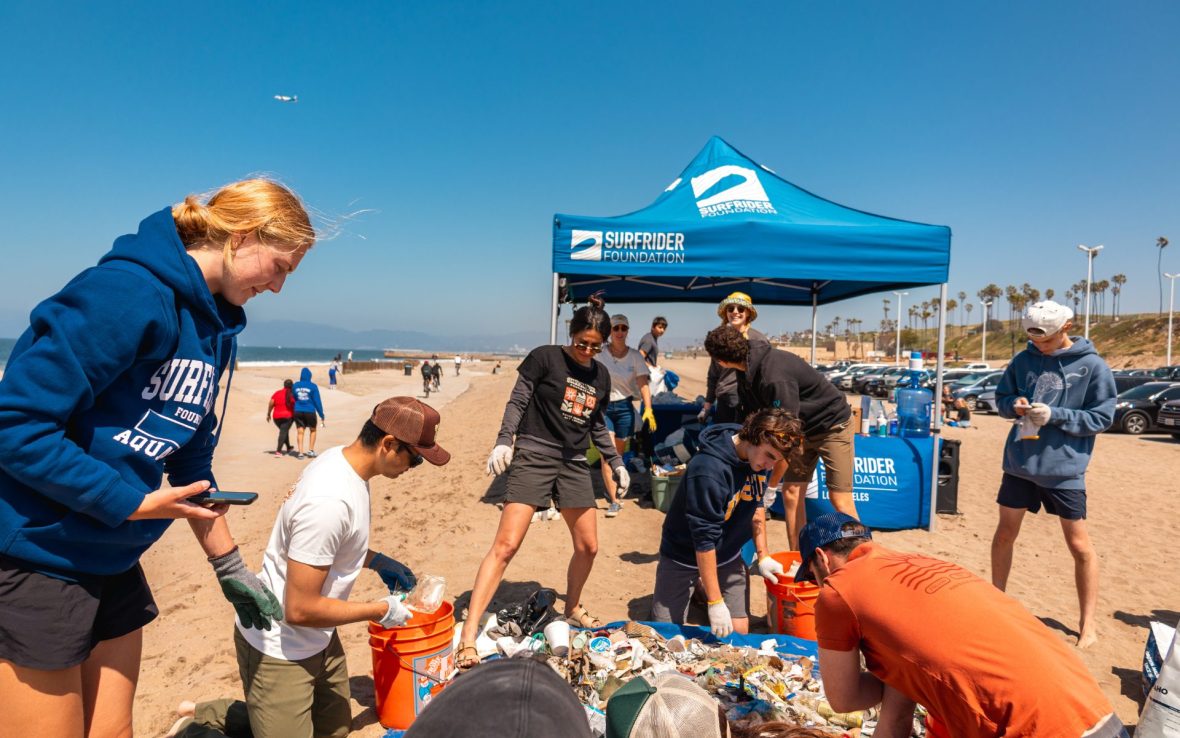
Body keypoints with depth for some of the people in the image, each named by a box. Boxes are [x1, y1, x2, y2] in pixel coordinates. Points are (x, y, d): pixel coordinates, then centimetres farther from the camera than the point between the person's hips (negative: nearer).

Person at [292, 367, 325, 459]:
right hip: (310, 412, -2)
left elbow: (293, 399, 11)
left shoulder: (295, 385, 3)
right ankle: (311, 450, 15)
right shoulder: (313, 386, -7)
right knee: (312, 430, 16)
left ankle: (300, 452, 2)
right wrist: (322, 416, -2)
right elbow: (317, 401, -6)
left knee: (300, 432, 7)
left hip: (298, 412, 2)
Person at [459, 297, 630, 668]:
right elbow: (517, 402, -6)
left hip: (574, 464, 6)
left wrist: (616, 463, 19)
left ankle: (572, 608, 38)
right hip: (533, 457, -6)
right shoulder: (544, 358, -5)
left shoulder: (600, 375, 12)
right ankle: (468, 635, -11)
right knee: (505, 545, -13)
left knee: (588, 546, 10)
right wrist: (504, 441, -19)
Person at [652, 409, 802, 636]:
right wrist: (715, 602, -26)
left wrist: (763, 555, 4)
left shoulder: (760, 455, -11)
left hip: (728, 554, 5)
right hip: (685, 555, -5)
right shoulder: (709, 469, -34)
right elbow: (704, 539, -29)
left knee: (739, 631, -3)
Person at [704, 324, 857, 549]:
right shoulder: (748, 368, -9)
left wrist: (771, 486, -23)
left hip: (832, 424, -8)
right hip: (802, 428, 8)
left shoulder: (775, 377, -35)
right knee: (791, 491, 2)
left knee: (839, 498, -12)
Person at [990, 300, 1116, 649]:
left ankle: (1087, 622, 22)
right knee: (1005, 534, 13)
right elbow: (1000, 396, 12)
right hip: (1019, 463, 4)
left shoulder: (1093, 366, -7)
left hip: (1064, 467, -3)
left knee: (1079, 545, 6)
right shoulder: (1024, 360, 3)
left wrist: (1055, 415, -20)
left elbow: (1102, 417, -7)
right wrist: (1014, 404, -11)